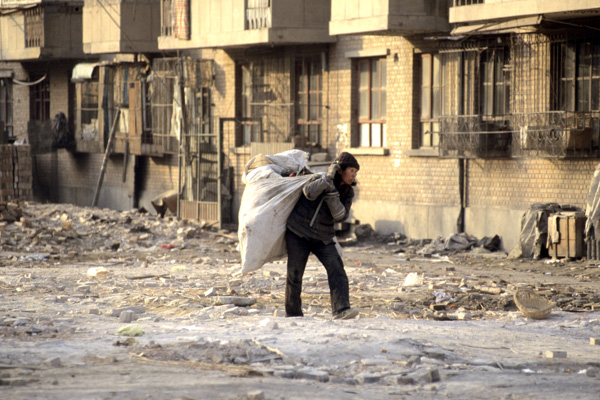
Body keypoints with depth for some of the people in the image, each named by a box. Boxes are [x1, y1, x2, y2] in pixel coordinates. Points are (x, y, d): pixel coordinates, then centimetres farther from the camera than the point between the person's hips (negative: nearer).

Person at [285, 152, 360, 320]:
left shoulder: (347, 192, 2)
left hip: (323, 237, 3)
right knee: (294, 274, 1)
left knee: (336, 267, -19)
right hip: (298, 232, -3)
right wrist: (328, 178, -32)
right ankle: (293, 315, 16)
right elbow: (309, 192, -29)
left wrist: (331, 192, -23)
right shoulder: (320, 179, -7)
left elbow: (340, 215, -13)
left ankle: (341, 310, -30)